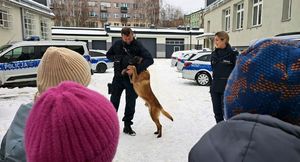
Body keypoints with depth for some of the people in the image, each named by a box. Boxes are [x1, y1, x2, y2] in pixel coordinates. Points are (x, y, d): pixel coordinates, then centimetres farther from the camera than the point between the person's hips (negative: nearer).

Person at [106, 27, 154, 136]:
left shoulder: (138, 46, -11)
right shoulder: (117, 44, -1)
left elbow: (150, 59, -21)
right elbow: (108, 55, 14)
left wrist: (135, 70, -31)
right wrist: (117, 59, -7)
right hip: (118, 77, 2)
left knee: (131, 103, 5)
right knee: (114, 101, 7)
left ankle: (127, 126, 19)